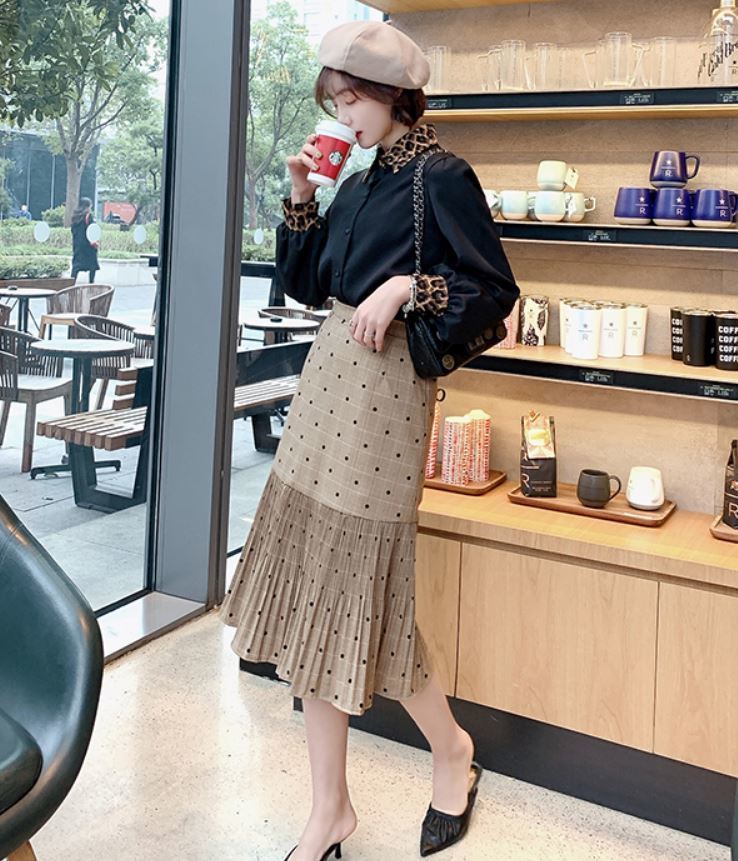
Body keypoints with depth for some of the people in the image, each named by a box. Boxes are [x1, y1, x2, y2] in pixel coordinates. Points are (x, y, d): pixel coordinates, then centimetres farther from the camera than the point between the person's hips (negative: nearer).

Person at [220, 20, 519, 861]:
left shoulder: (443, 178, -6)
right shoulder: (358, 185, 17)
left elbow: (497, 291, -9)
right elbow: (304, 283, 20)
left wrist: (407, 287, -19)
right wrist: (301, 198, 10)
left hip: (386, 382, -8)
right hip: (329, 374, 8)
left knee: (362, 583, -3)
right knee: (315, 579, 7)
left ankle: (450, 747, 26)